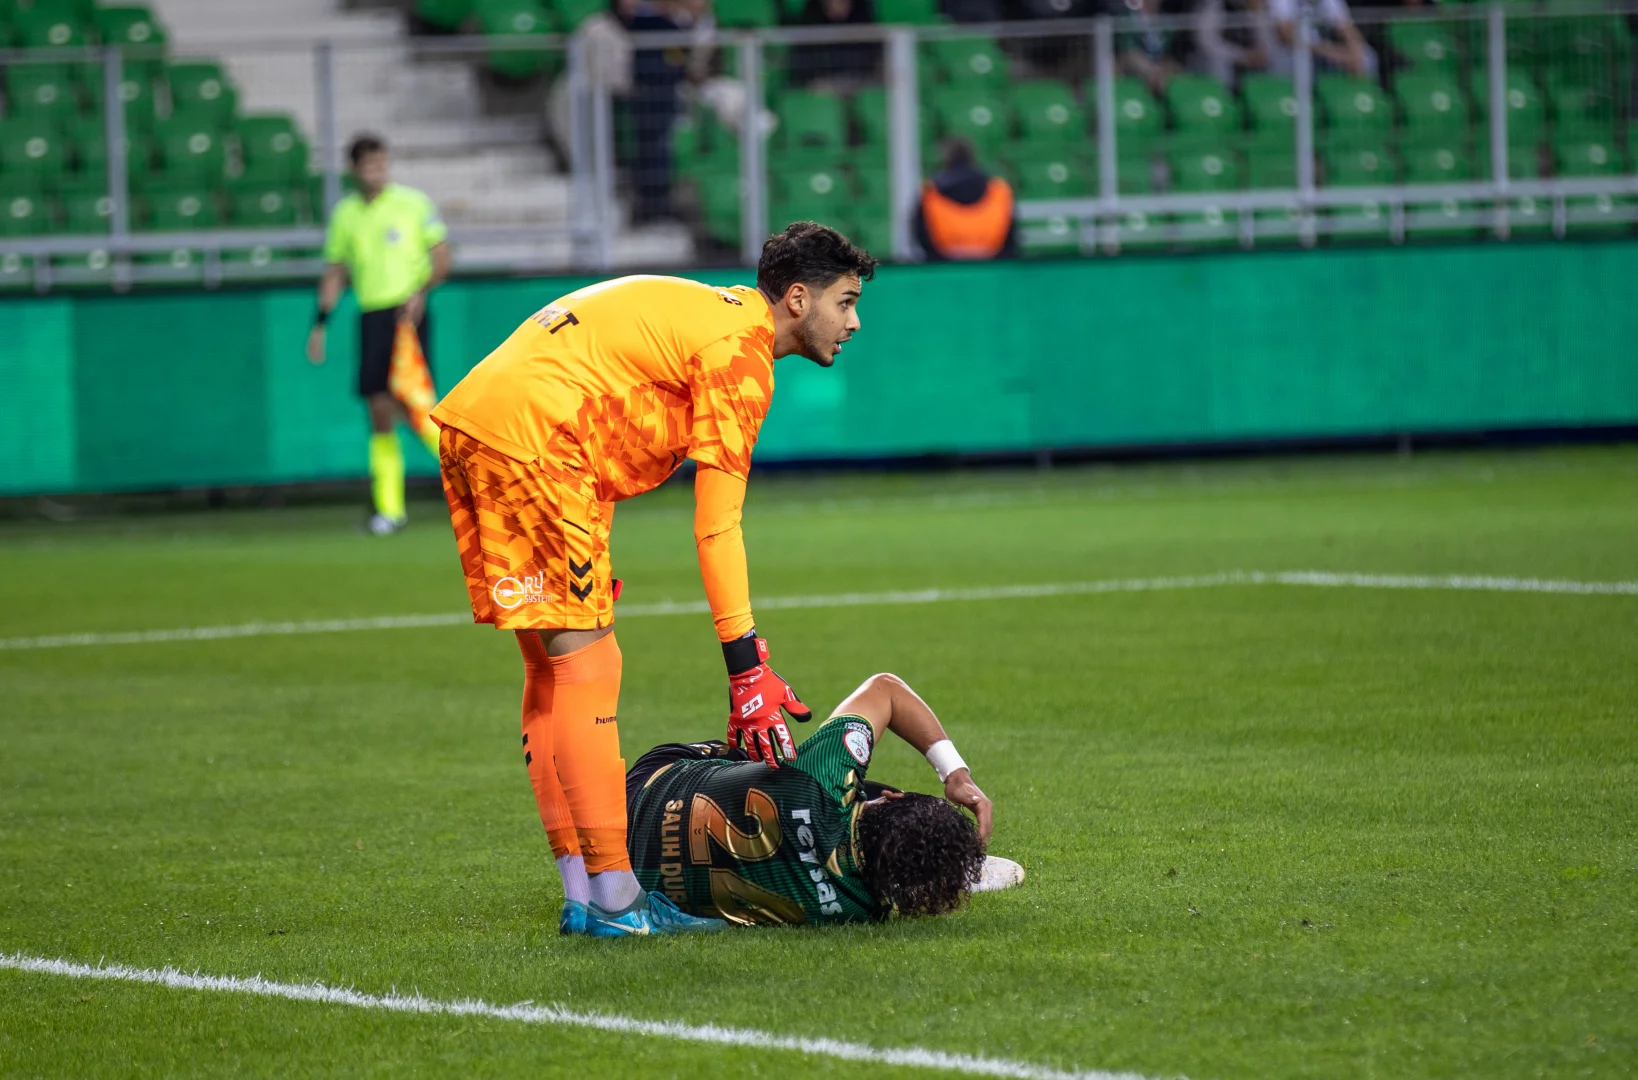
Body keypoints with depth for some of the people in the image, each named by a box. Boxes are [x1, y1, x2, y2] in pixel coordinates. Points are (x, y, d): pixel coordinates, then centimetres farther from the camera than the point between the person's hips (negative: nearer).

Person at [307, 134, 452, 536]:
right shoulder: (344, 214, 11)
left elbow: (441, 256, 2)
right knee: (379, 412, 0)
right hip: (371, 317, 3)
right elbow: (335, 272, 17)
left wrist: (421, 292, -14)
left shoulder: (413, 203, 1)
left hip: (409, 312, -3)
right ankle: (389, 507, 2)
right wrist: (320, 324, 10)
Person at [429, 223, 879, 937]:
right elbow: (717, 525, -12)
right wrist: (746, 665, -12)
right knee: (586, 663, -9)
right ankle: (613, 900, -10)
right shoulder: (739, 351, -7)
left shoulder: (712, 313, 22)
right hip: (529, 434, -10)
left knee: (552, 667, 13)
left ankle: (582, 894, 15)